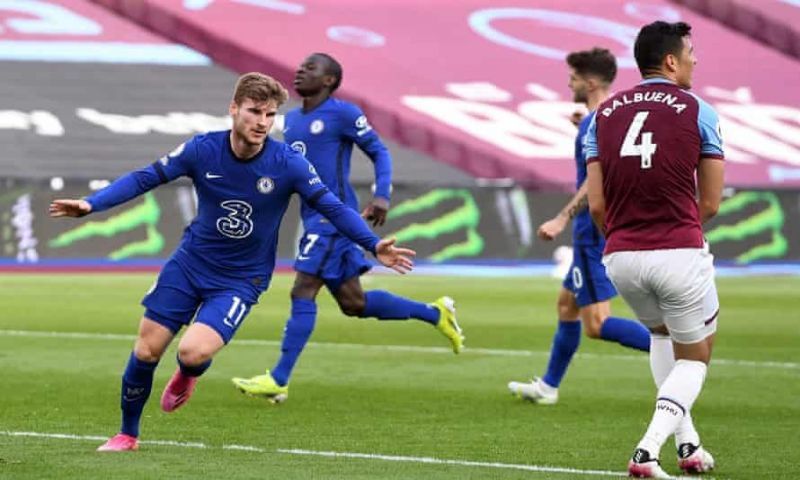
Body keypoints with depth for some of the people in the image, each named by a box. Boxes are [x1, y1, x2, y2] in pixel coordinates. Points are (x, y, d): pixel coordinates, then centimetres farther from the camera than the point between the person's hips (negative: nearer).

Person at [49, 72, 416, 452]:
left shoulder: (287, 164, -16)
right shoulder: (203, 150, -12)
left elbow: (332, 206, -11)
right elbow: (144, 178, -6)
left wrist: (374, 245, -23)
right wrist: (91, 204, -16)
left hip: (241, 279, -2)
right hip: (189, 264, 2)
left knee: (194, 352, -23)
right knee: (146, 350, -1)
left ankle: (187, 376, 17)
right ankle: (127, 435, 23)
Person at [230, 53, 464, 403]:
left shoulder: (342, 114, -6)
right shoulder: (292, 120, 17)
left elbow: (379, 152, -4)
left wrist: (382, 195, -16)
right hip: (313, 218, 9)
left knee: (303, 293, -12)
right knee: (354, 303, 11)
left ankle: (279, 380, -11)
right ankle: (435, 314, 27)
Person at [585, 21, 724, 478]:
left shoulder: (604, 113, 9)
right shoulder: (698, 112, -1)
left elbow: (596, 206, 6)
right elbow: (710, 204, 2)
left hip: (620, 256, 4)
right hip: (680, 252, -4)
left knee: (663, 332, 32)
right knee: (694, 357, 13)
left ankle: (687, 441, 24)